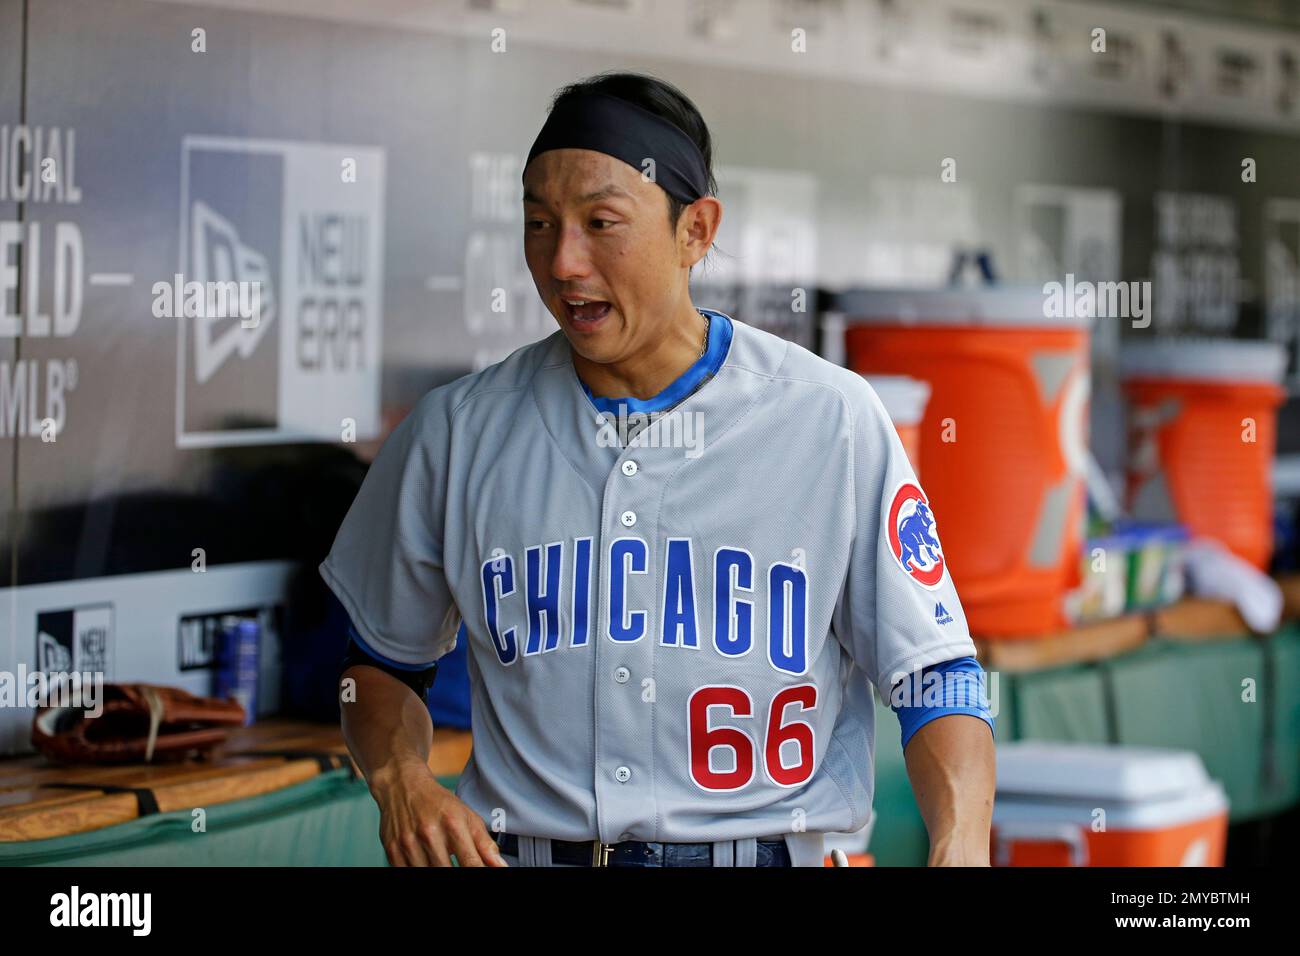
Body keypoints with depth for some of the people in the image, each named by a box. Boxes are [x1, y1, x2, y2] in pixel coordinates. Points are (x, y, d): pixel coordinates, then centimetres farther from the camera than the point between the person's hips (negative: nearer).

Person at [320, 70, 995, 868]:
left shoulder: (833, 419, 2)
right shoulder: (457, 432, 8)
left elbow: (935, 674, 1)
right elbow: (384, 660, 19)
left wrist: (961, 849, -16)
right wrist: (401, 781, -1)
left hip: (758, 852, -3)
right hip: (524, 853, 3)